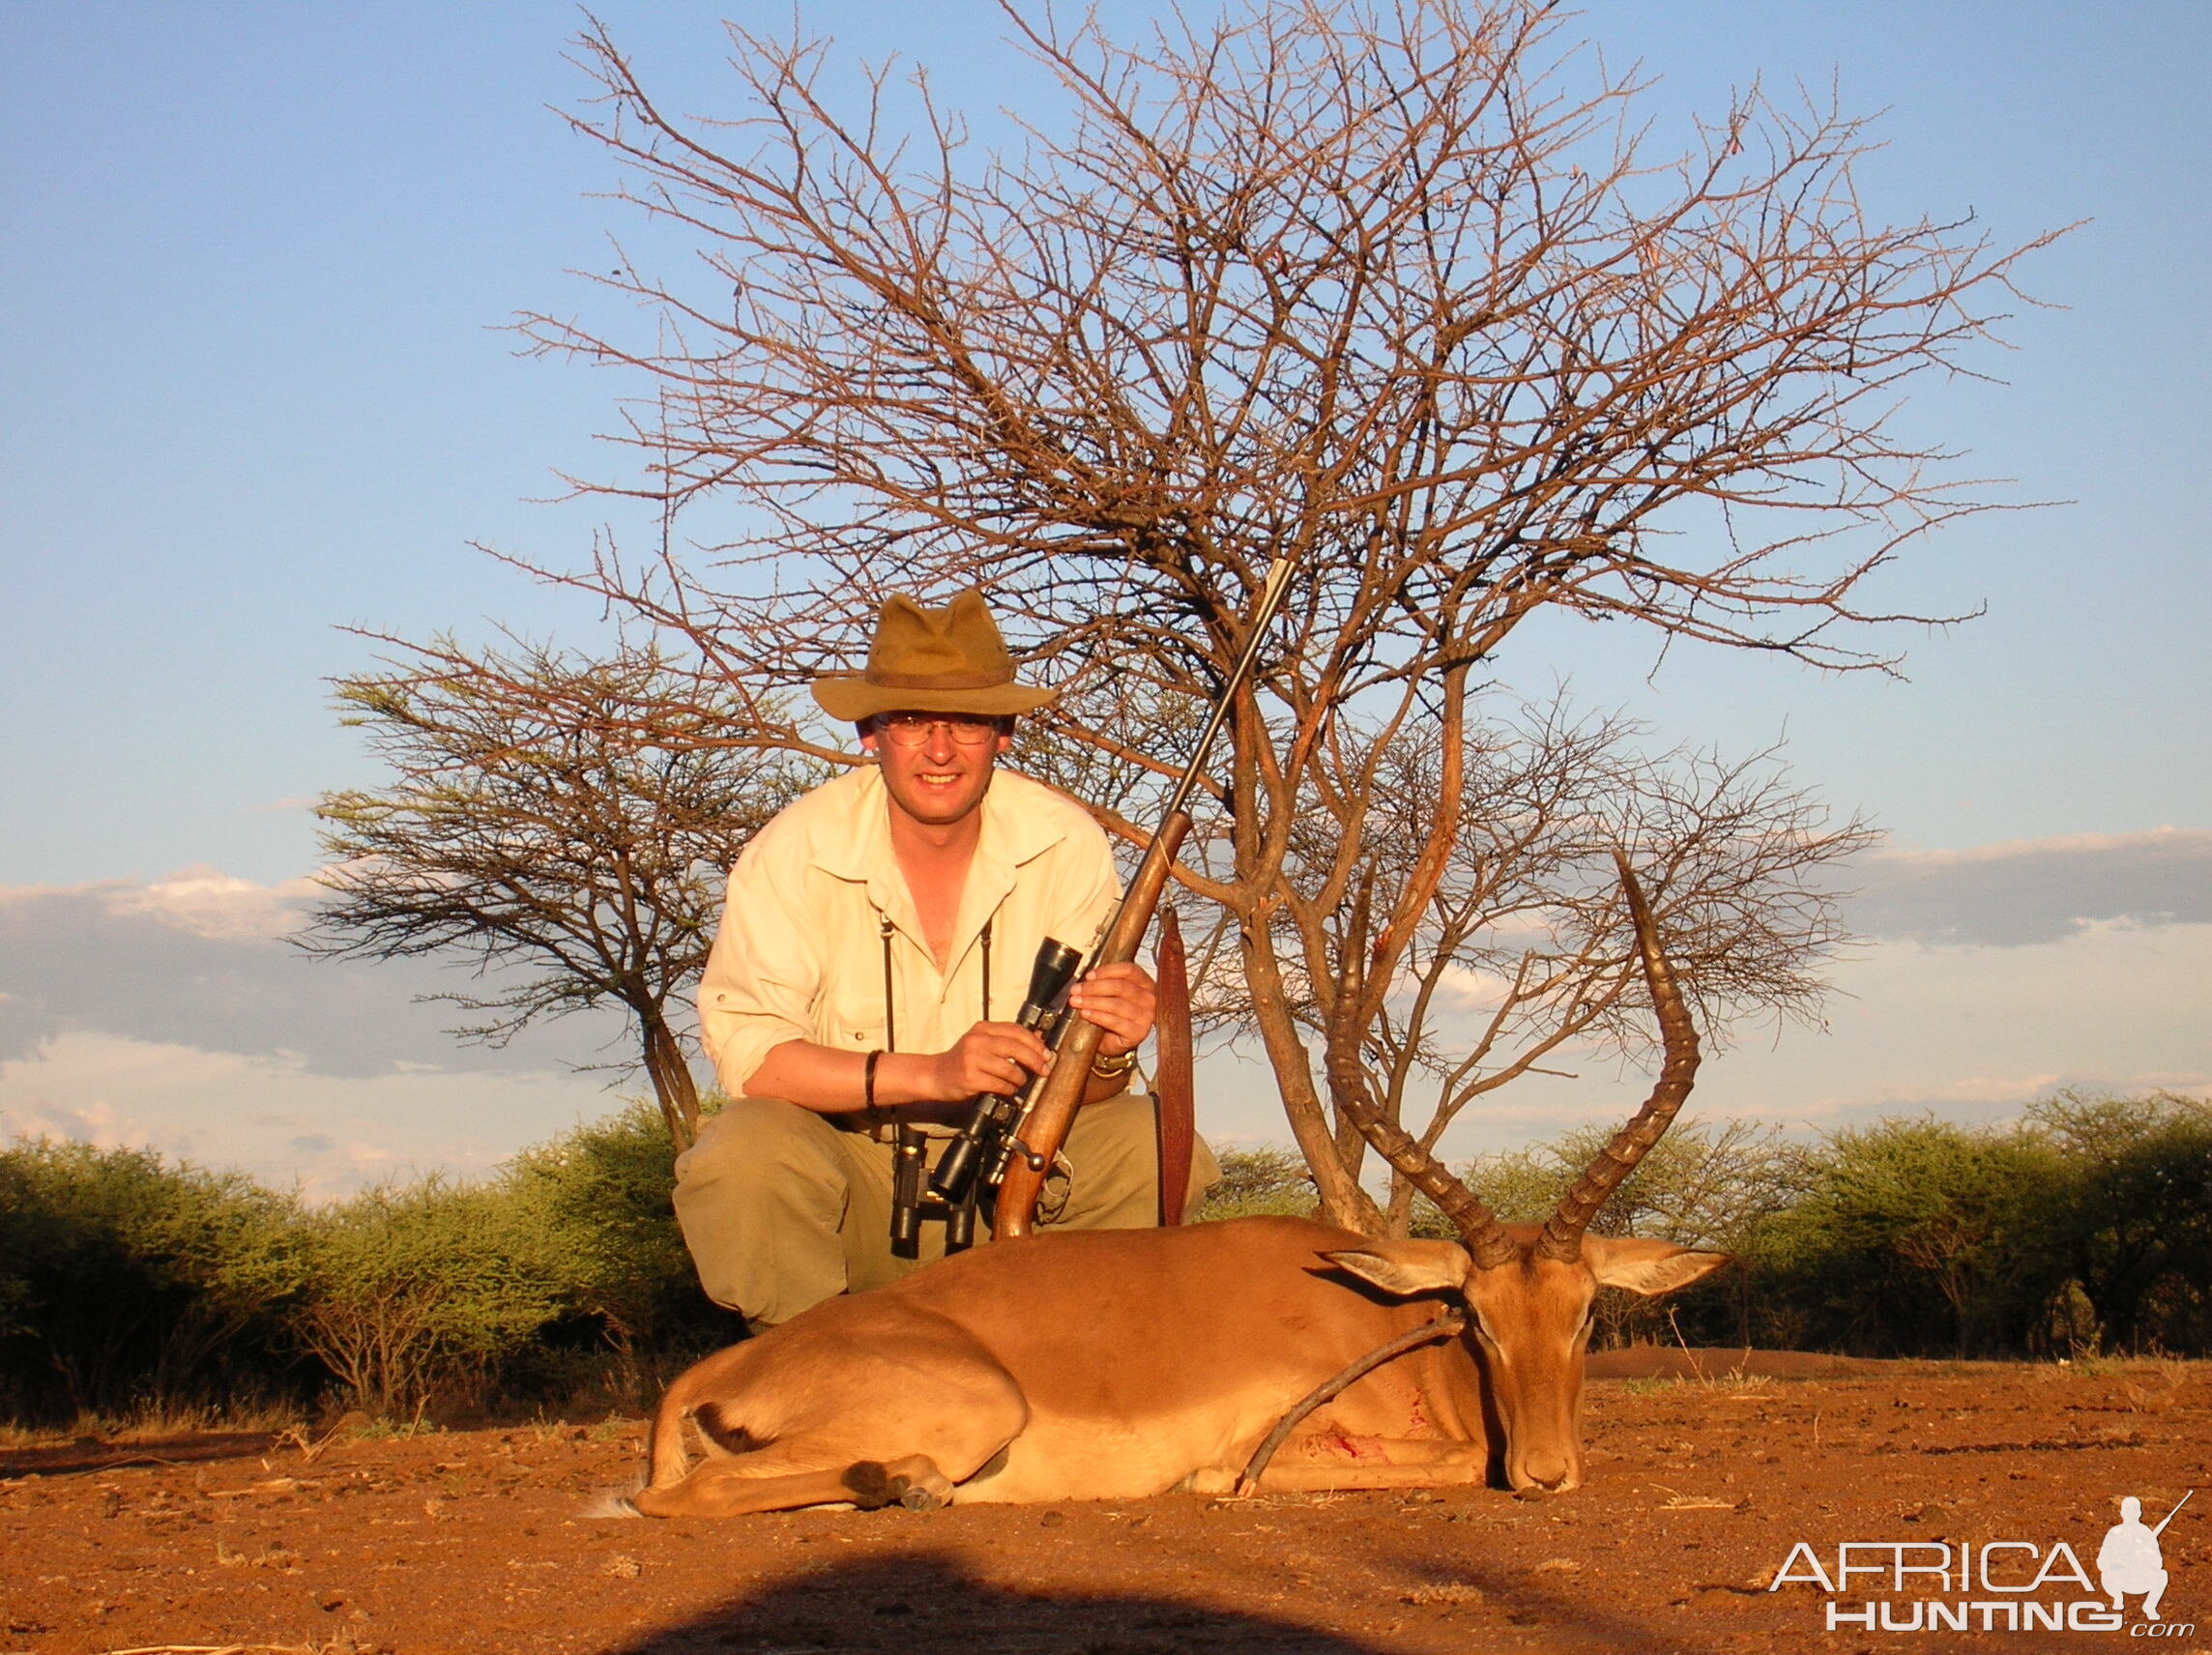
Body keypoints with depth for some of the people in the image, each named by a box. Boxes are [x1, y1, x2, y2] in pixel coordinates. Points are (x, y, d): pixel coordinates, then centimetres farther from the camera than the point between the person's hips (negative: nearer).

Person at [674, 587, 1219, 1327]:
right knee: (741, 1157, -32)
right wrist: (930, 1073, -33)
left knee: (1162, 1153, -23)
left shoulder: (1067, 845, -10)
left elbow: (1081, 1092, -9)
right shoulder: (795, 853, -15)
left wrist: (1109, 1054, -34)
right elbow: (742, 1050, -23)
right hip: (847, 1182, -2)